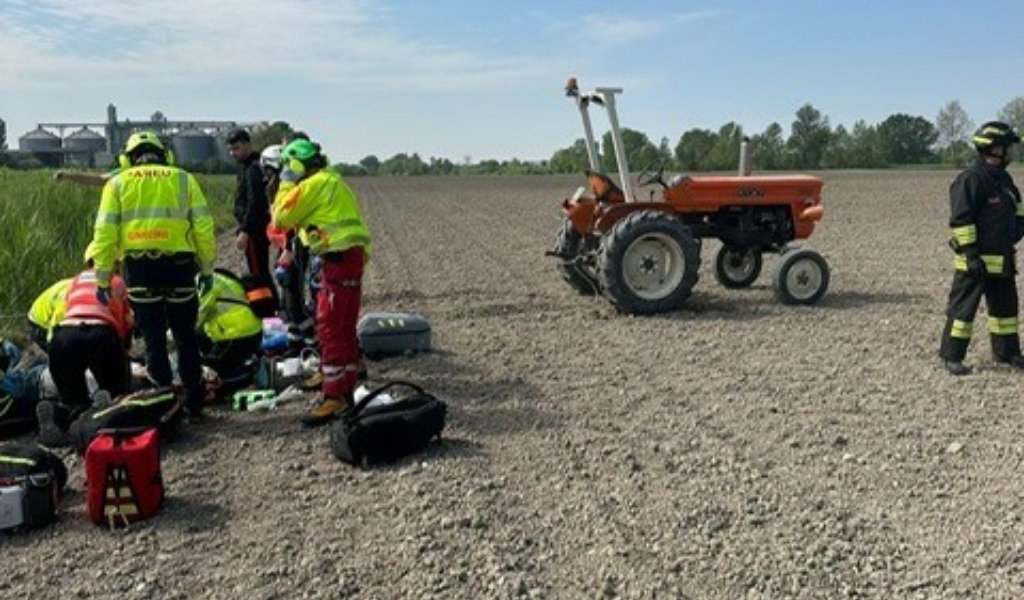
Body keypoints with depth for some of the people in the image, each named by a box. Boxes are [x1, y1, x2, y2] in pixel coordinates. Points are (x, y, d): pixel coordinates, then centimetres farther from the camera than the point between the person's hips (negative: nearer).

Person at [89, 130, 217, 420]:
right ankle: (194, 404, 18)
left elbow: (105, 233, 3)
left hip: (138, 266, 0)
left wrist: (102, 278, 7)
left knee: (154, 340, 8)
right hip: (178, 264, 1)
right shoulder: (183, 179, 12)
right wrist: (207, 269, 11)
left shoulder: (118, 183, 11)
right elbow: (204, 227, 5)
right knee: (186, 339, 13)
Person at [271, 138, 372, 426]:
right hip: (352, 256, 10)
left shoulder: (315, 184, -10)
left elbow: (281, 217, -6)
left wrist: (286, 188, 6)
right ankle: (347, 387, 26)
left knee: (329, 329, -9)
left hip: (338, 259, -10)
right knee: (345, 328, 16)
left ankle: (333, 397, -8)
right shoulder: (332, 181, 20)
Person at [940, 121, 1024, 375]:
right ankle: (951, 357, 5)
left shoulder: (1004, 178, 13)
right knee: (963, 307, -3)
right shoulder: (970, 179, -16)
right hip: (976, 261, -9)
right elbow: (960, 220, -20)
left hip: (1002, 259, 9)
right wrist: (971, 255, -22)